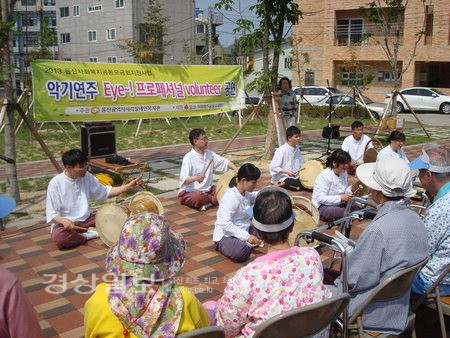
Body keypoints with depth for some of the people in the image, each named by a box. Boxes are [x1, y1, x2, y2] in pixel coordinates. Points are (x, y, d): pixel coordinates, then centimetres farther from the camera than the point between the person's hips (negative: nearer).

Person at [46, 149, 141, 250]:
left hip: (86, 219, 4)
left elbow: (104, 192, 9)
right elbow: (51, 213, -13)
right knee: (59, 237, -38)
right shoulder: (55, 183, -14)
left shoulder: (87, 176, -1)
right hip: (65, 223, -4)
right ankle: (88, 235, -16)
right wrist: (64, 221, -34)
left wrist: (127, 187, -3)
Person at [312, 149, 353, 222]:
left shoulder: (344, 173, 4)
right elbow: (321, 198, -26)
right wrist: (340, 198, -31)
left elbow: (345, 191, 11)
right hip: (323, 206, -8)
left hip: (339, 204, 8)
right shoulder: (324, 176, -20)